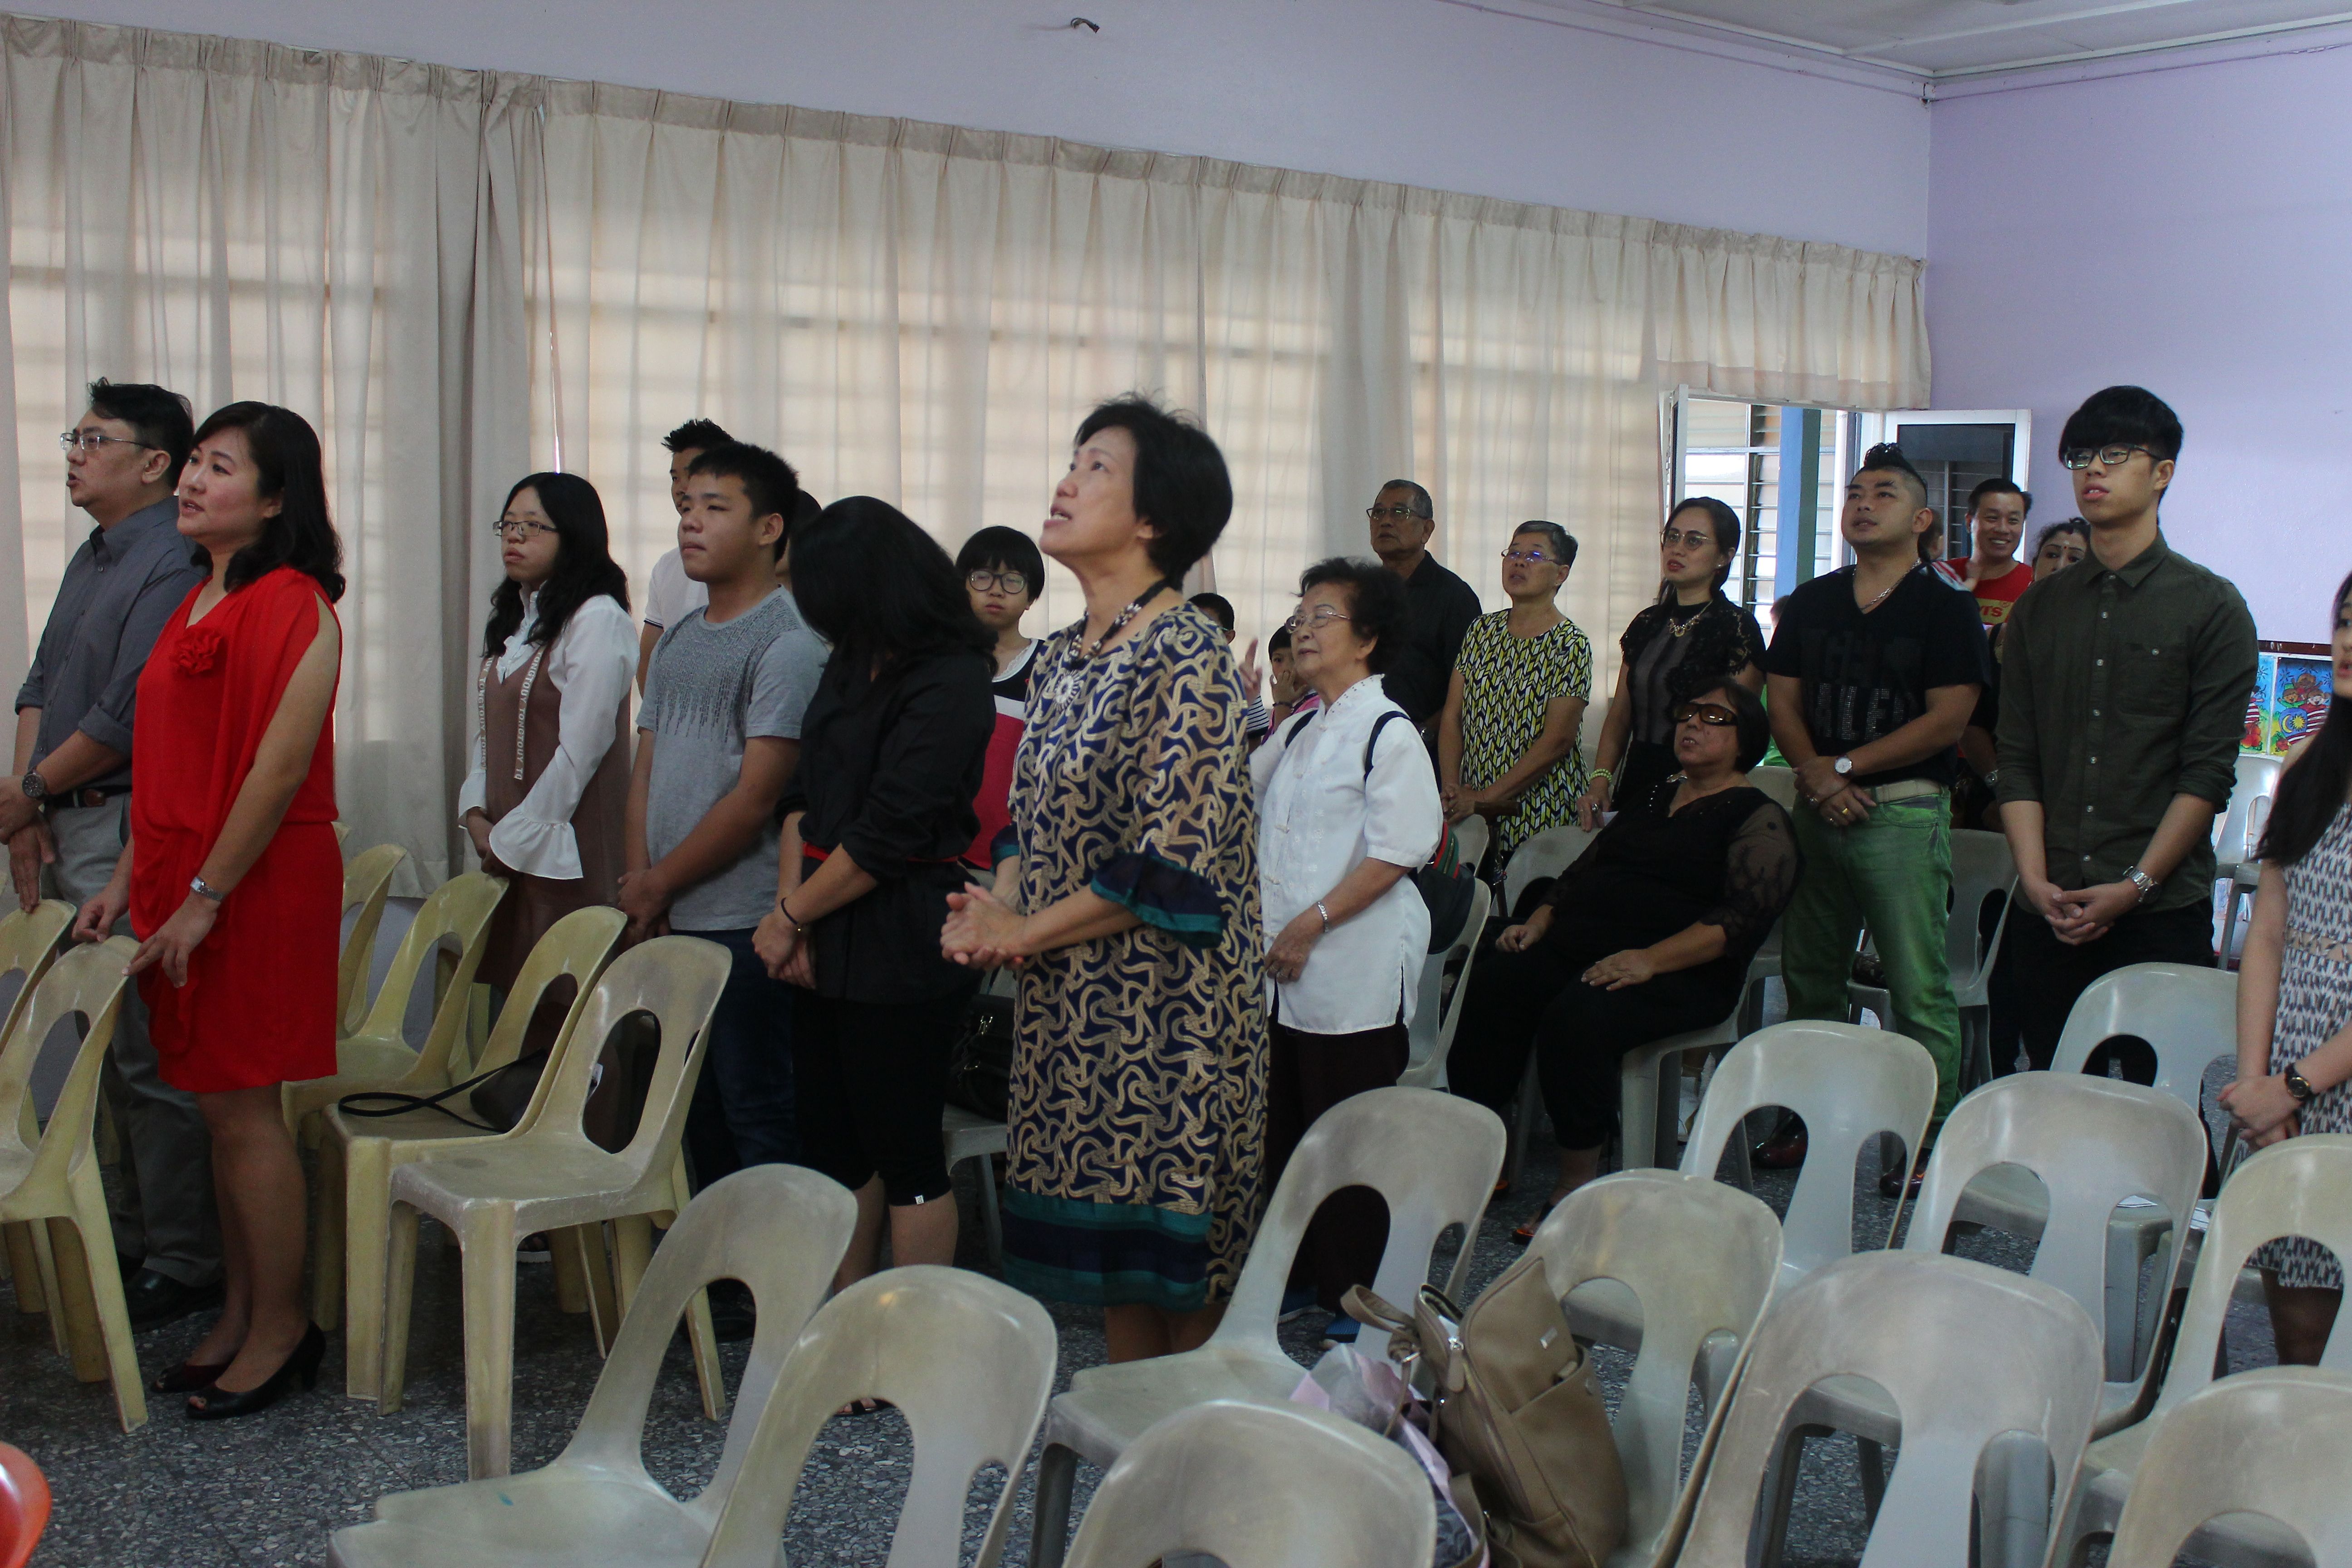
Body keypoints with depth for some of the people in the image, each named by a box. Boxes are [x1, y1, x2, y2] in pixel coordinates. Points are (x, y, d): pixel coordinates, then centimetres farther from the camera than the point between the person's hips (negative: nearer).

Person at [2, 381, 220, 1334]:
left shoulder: (172, 568, -14)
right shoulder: (91, 559, 17)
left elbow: (125, 720, -18)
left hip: (126, 834, -10)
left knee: (152, 1056, -5)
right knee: (111, 1048, 16)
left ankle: (183, 1264, 3)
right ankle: (134, 1233, 27)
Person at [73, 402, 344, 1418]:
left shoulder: (291, 607, -14)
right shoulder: (198, 604, 16)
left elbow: (281, 768, -20)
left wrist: (204, 897, -19)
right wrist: (131, 880, 16)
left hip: (254, 891, -9)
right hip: (183, 886, 9)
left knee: (242, 1108, -2)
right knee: (222, 1106, 13)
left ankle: (281, 1332, 10)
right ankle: (241, 1317, 23)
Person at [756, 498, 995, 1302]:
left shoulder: (947, 687, -16)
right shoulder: (852, 666, 13)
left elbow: (886, 836, -18)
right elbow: (805, 792, 12)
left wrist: (791, 918, -9)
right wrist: (790, 899, -2)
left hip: (901, 954, -9)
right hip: (830, 945, 9)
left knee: (906, 1158, 1)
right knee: (835, 1143, 14)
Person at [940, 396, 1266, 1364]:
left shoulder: (1188, 659, -14)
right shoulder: (1060, 660, 11)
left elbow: (1171, 865, -19)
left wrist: (1024, 931, -12)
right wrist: (999, 905, -3)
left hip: (1166, 1005, -8)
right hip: (1072, 1000, 8)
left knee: (1173, 1240, 2)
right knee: (1101, 1228, 14)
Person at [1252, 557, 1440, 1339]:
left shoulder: (1388, 733, -11)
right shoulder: (1300, 731, 14)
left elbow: (1395, 856, -17)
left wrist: (1310, 926, -19)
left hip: (1356, 973, -8)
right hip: (1284, 969, 8)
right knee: (1285, 1126, 14)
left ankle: (1363, 1295, 12)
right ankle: (1300, 1274, 27)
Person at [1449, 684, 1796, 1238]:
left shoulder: (1759, 819, 2)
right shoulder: (1650, 800, 25)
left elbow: (1743, 918, -12)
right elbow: (1584, 869, 27)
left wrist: (1649, 961, -23)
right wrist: (1540, 920, 6)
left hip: (1682, 971, -7)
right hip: (1575, 944, 7)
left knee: (1578, 1018, -35)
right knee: (1491, 984, -22)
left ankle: (1577, 1186, -20)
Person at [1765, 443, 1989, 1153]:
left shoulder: (1945, 608, -2)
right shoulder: (1812, 602, 14)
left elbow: (1947, 719, -10)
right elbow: (1782, 700, 10)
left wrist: (1846, 766, -10)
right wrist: (1815, 773, -8)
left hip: (1905, 815, -5)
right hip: (1818, 811, 6)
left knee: (1918, 988, -6)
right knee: (1808, 976, 11)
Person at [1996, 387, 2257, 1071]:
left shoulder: (2211, 606, 1)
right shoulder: (2040, 607, 13)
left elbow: (2208, 773, -5)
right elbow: (2017, 758, 7)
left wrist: (2135, 887, -13)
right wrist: (2035, 879, -6)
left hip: (2161, 912, -3)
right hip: (2049, 912, 4)